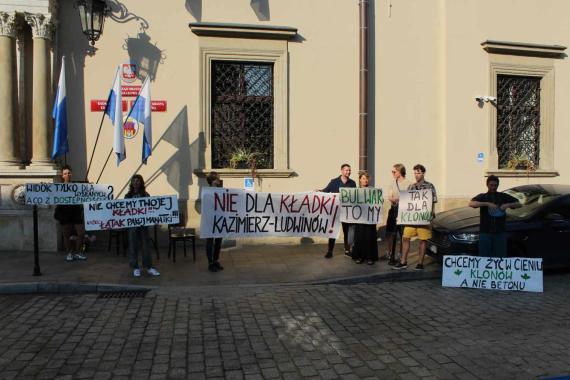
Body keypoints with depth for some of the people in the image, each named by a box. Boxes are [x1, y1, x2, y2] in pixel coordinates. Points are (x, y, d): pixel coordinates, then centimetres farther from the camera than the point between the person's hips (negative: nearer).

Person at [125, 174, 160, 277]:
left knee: (145, 245, 6)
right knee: (133, 245, 5)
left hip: (143, 223, 0)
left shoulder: (146, 195, 3)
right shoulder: (128, 196, 3)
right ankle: (135, 268, 16)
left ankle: (148, 267, 15)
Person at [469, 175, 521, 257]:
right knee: (484, 257, 2)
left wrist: (508, 205, -10)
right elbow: (471, 203, -16)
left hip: (500, 232, 2)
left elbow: (519, 204, 10)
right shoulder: (482, 197, 3)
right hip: (485, 232, -2)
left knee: (500, 257, 6)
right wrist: (487, 204, -26)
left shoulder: (503, 196, 10)